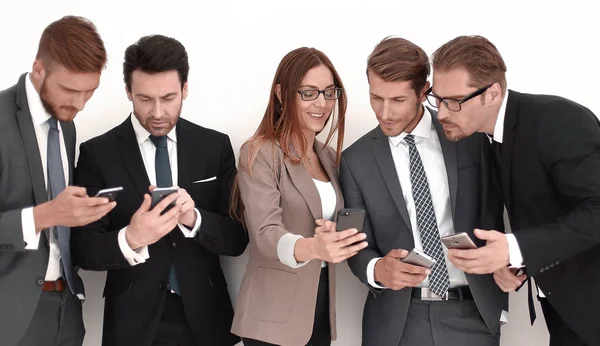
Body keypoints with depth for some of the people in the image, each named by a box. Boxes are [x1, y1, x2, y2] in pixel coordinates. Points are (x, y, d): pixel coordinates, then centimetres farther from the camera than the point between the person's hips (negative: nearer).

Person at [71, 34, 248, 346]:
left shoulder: (215, 147, -2)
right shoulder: (98, 153, -6)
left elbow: (237, 239, -3)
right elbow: (82, 249, -7)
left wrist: (193, 218, -22)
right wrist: (130, 239, -26)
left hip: (204, 316, 2)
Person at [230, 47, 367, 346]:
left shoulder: (329, 156, 10)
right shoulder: (259, 153, -11)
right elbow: (266, 233, -21)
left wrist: (334, 237, -9)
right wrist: (311, 247, -41)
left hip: (321, 306, 6)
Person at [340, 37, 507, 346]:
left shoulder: (469, 137, -1)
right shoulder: (356, 160, -1)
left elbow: (492, 221, 5)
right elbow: (358, 247, 1)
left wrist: (498, 302, 5)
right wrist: (378, 269, -20)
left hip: (472, 314, 0)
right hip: (397, 320, 0)